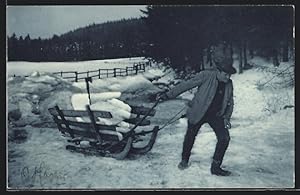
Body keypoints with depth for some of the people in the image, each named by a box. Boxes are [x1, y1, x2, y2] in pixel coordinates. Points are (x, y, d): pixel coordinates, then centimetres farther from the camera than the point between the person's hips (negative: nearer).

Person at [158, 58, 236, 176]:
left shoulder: (229, 84, -2)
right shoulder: (206, 76, -18)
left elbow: (230, 103, 11)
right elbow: (186, 85, -17)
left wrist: (226, 118, -3)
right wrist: (167, 95, -20)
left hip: (216, 115, 4)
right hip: (198, 113, -3)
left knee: (224, 138, -9)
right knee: (190, 136, 11)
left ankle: (215, 167, 5)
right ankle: (184, 160, 38)